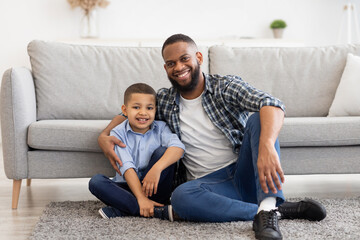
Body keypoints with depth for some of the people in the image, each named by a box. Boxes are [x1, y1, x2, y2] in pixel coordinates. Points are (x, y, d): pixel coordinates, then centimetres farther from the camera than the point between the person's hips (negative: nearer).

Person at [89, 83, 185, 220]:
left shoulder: (160, 128, -1)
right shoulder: (118, 133, -5)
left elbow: (178, 147, -23)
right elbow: (127, 167, -17)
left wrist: (157, 168, -40)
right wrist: (141, 198, -30)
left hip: (154, 189, 0)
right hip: (129, 187, 0)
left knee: (162, 151, -21)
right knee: (96, 181, -24)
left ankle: (120, 210, -26)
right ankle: (158, 211, -37)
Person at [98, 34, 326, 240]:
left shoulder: (226, 86, -2)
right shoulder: (165, 100, 11)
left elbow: (272, 104, -21)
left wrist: (267, 146, -42)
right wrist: (104, 136, 4)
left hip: (245, 173, -1)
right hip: (211, 183, 2)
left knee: (257, 119, -26)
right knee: (181, 197, -33)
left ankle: (267, 209, -42)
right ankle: (282, 209, -29)